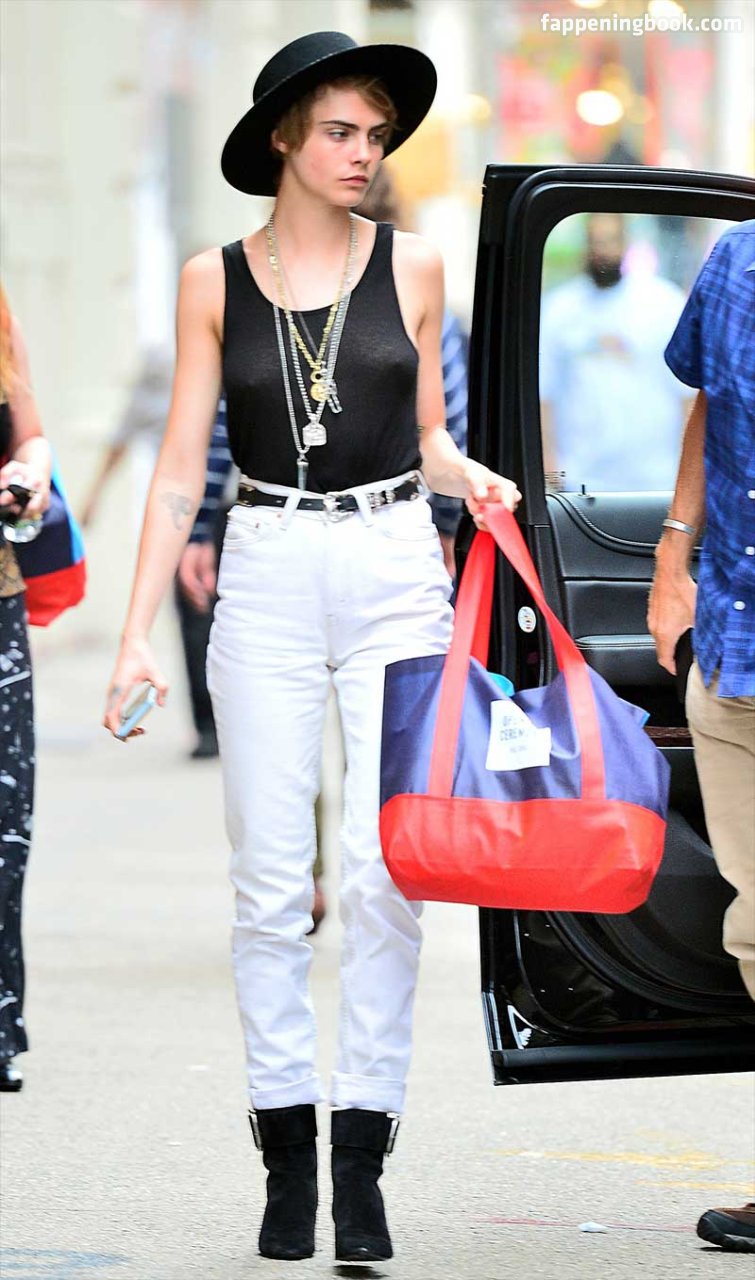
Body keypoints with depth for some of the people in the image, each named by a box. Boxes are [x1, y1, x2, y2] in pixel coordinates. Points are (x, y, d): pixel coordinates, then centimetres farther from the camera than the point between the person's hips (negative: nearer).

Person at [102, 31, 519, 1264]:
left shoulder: (411, 267, 6)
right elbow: (181, 467, 4)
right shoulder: (215, 282, 4)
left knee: (385, 874, -5)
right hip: (268, 580, 0)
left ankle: (362, 1159, 0)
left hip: (395, 572, 0)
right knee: (272, 882, 0)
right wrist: (137, 632, -2)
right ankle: (287, 1155, 8)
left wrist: (469, 477, -7)